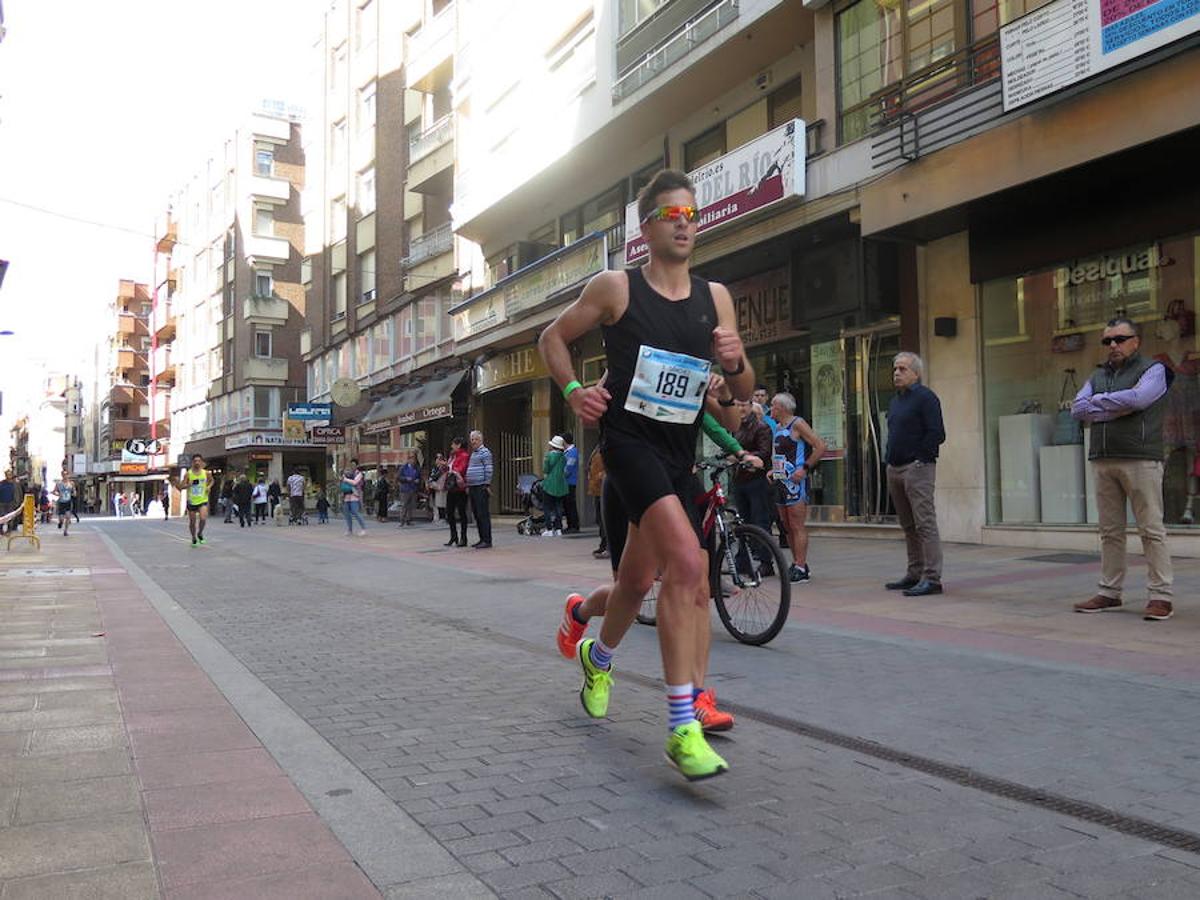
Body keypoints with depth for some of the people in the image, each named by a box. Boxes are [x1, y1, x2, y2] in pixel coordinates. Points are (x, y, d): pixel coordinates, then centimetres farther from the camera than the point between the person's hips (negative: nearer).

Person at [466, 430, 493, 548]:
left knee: (483, 514, -9)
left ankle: (487, 540, -8)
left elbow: (488, 470, -12)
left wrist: (487, 485, -17)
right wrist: (468, 486, 19)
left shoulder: (485, 452, -6)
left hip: (481, 487, -9)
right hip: (472, 488, 9)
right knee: (476, 514, 10)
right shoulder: (473, 453, 21)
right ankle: (482, 539, 16)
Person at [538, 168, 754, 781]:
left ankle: (598, 657, 49)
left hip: (679, 453, 5)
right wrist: (573, 391, -7)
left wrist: (736, 363, -12)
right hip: (629, 439, -5)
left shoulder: (716, 297, 8)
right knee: (687, 563, -25)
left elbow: (742, 393, 10)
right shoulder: (615, 288, -3)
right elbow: (553, 338, 10)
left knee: (637, 581, 16)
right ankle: (682, 729, -19)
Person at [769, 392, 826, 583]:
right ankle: (797, 564, 19)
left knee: (798, 526, -9)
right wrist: (773, 470, 16)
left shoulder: (797, 424, -8)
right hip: (780, 481, 9)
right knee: (787, 526, 11)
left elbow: (820, 447, -14)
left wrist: (805, 468, -18)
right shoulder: (778, 427, 18)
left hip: (795, 481, -9)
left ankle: (801, 569, -8)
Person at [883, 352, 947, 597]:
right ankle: (914, 574, 20)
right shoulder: (895, 401, 20)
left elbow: (936, 434, -15)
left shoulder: (925, 397, -7)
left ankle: (932, 578, -11)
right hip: (895, 470, 9)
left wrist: (919, 459, -13)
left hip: (917, 469, -9)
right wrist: (889, 458, 13)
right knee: (908, 526, 13)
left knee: (925, 524, -11)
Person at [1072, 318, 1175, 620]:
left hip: (1140, 459, -5)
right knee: (1110, 531, 7)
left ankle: (1160, 596, -2)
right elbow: (1077, 408, 5)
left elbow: (1138, 398, -16)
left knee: (1151, 530, -4)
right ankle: (1109, 592, 13)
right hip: (1102, 460, 5)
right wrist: (1117, 409, -6)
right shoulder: (1098, 375, 19)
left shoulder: (1153, 369, 4)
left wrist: (1099, 400, -3)